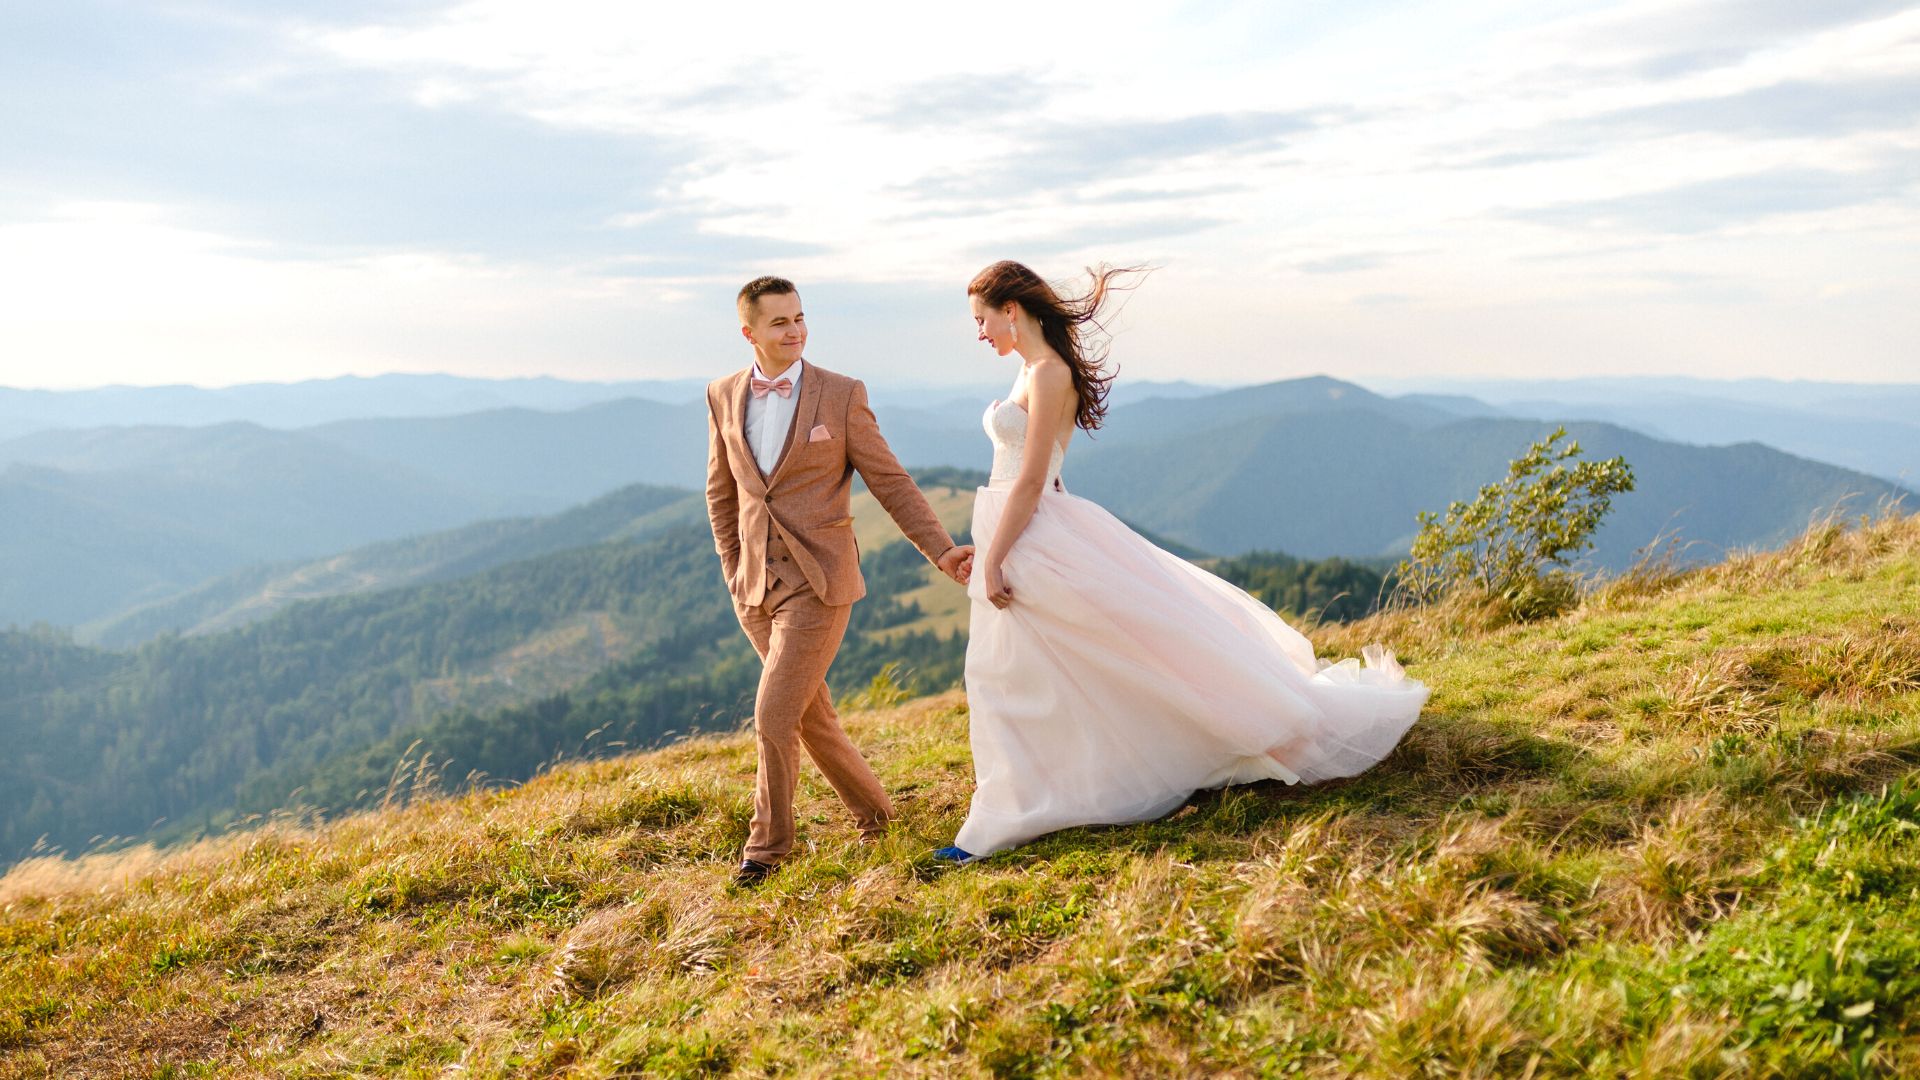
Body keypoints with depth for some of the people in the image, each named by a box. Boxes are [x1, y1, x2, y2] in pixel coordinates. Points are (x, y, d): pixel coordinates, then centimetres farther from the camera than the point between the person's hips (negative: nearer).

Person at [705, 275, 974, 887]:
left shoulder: (842, 395, -5)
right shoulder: (724, 397, 6)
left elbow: (889, 482, -3)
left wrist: (941, 550, -9)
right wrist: (734, 573, 10)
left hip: (819, 582, -5)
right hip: (757, 587, 5)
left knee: (773, 716, -9)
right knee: (810, 716, 15)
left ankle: (768, 840, 11)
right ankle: (871, 809, 35)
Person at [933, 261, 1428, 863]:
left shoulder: (1048, 374, -16)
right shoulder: (1032, 371, 14)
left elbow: (1030, 482, -20)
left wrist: (993, 561, -18)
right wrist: (986, 551, 17)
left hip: (1039, 543, -10)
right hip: (1021, 542, 10)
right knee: (1001, 680, 15)